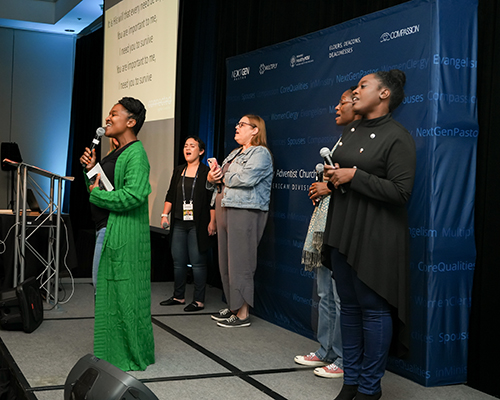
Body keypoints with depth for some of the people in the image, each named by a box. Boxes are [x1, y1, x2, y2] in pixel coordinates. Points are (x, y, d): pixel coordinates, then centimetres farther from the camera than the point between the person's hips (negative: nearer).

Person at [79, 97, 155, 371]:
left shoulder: (136, 154, -14)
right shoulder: (117, 153, 18)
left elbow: (134, 194, -27)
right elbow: (99, 186, 22)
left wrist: (95, 194, -15)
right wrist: (90, 169, 4)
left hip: (123, 233, -11)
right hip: (107, 230, 11)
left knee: (122, 294, -3)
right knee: (105, 291, 18)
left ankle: (129, 357, 10)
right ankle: (110, 351, 31)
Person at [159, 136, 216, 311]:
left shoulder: (206, 172, -3)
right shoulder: (178, 171, 15)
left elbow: (212, 200, -6)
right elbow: (170, 196, 17)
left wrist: (212, 222, -12)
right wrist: (165, 214, 8)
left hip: (197, 225, -6)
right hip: (178, 223, 6)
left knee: (197, 262, -3)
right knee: (178, 262, 10)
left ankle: (199, 300, 4)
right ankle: (178, 296, 22)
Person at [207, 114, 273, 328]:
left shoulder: (260, 153, -5)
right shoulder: (234, 153, 22)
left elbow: (246, 179, -21)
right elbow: (220, 178, 22)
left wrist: (223, 176, -5)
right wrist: (212, 178, -1)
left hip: (245, 212, -9)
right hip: (225, 210, 9)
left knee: (240, 264, -7)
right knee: (226, 262, 11)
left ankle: (243, 314, -1)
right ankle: (233, 307, 20)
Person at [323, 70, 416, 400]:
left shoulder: (398, 137, -10)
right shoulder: (351, 131, 13)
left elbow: (401, 191, -17)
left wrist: (354, 176, -17)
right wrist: (334, 178, 4)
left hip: (375, 236, -8)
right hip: (343, 230, 8)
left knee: (373, 308, -1)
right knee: (349, 305, 12)